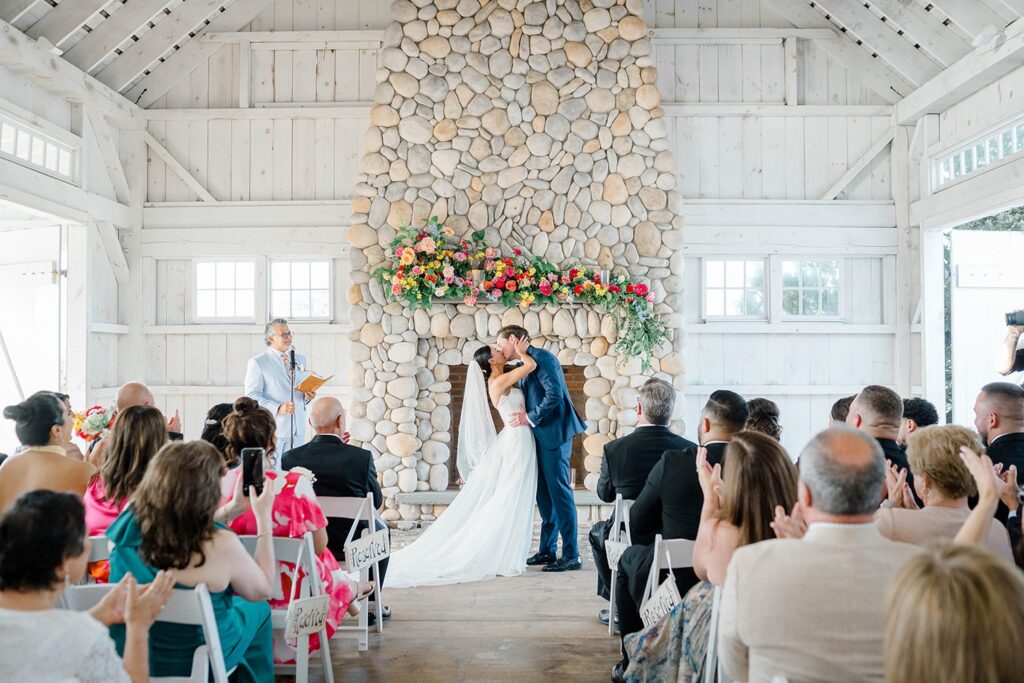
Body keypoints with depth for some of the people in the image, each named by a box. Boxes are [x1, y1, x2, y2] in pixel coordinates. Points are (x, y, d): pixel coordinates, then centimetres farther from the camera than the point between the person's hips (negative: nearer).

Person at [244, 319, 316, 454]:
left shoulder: (300, 359, 16)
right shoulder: (257, 362, -1)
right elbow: (252, 396, -8)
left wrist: (308, 396, -2)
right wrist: (278, 408, -21)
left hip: (298, 429, 5)